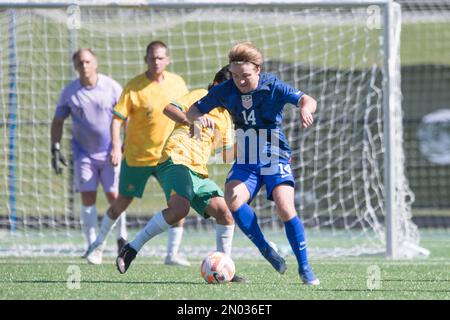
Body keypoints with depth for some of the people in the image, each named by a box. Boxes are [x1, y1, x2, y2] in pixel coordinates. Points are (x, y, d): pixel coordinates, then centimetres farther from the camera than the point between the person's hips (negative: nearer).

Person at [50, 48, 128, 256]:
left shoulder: (112, 88, -4)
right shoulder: (69, 92, -1)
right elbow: (58, 122, 7)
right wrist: (55, 149, -1)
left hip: (110, 152, -1)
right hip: (84, 153, 1)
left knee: (114, 196, -4)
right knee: (88, 198, -4)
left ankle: (122, 238, 16)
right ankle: (92, 246, 1)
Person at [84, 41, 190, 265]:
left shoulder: (177, 83, -1)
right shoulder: (134, 87, -13)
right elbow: (117, 118, -16)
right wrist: (116, 147, -28)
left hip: (168, 155, 3)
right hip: (137, 156, -3)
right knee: (123, 202, 7)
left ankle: (172, 254, -1)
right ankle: (98, 245, 26)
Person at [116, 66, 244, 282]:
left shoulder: (225, 118, 27)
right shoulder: (201, 97, 5)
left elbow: (227, 154, 28)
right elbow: (169, 109, -8)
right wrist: (190, 121, -21)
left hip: (198, 172, 8)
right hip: (176, 160, -8)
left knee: (225, 212, -6)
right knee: (179, 208, -31)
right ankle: (132, 249, -22)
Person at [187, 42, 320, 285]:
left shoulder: (273, 86, -11)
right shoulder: (226, 91, -2)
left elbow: (306, 100, -20)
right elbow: (193, 110, 4)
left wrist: (305, 108, -45)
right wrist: (197, 117, -21)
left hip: (275, 158, -3)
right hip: (245, 162, 3)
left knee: (285, 208, -21)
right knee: (232, 200, -26)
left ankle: (304, 267, -6)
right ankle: (265, 250, -9)